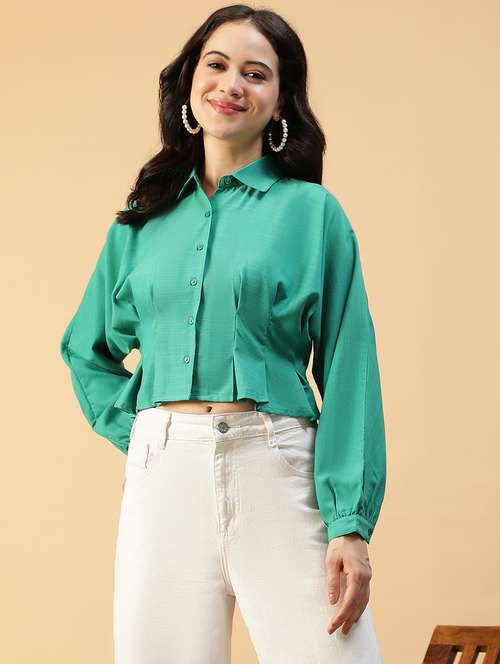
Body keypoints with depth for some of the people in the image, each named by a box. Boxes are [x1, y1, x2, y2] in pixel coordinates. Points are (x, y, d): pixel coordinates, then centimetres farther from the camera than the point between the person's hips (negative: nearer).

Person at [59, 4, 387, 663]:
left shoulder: (313, 212, 4)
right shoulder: (144, 218, 14)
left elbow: (348, 370, -3)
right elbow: (87, 349, 24)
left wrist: (351, 524, -10)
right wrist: (134, 430, 7)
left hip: (277, 471, -3)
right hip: (163, 474, 3)